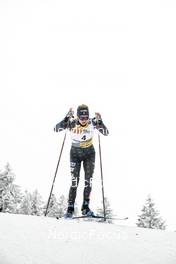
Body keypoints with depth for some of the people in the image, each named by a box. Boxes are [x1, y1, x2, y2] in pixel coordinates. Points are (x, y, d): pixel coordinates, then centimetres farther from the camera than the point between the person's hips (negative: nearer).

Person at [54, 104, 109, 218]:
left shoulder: (92, 122, -17)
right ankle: (70, 208, -2)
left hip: (89, 154, 1)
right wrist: (67, 118, -39)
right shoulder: (72, 122, -20)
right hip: (75, 154, -1)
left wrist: (100, 121, -35)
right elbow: (56, 129, -29)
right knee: (74, 181, -8)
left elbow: (106, 133, -20)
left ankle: (85, 207, 3)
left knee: (88, 179, -6)